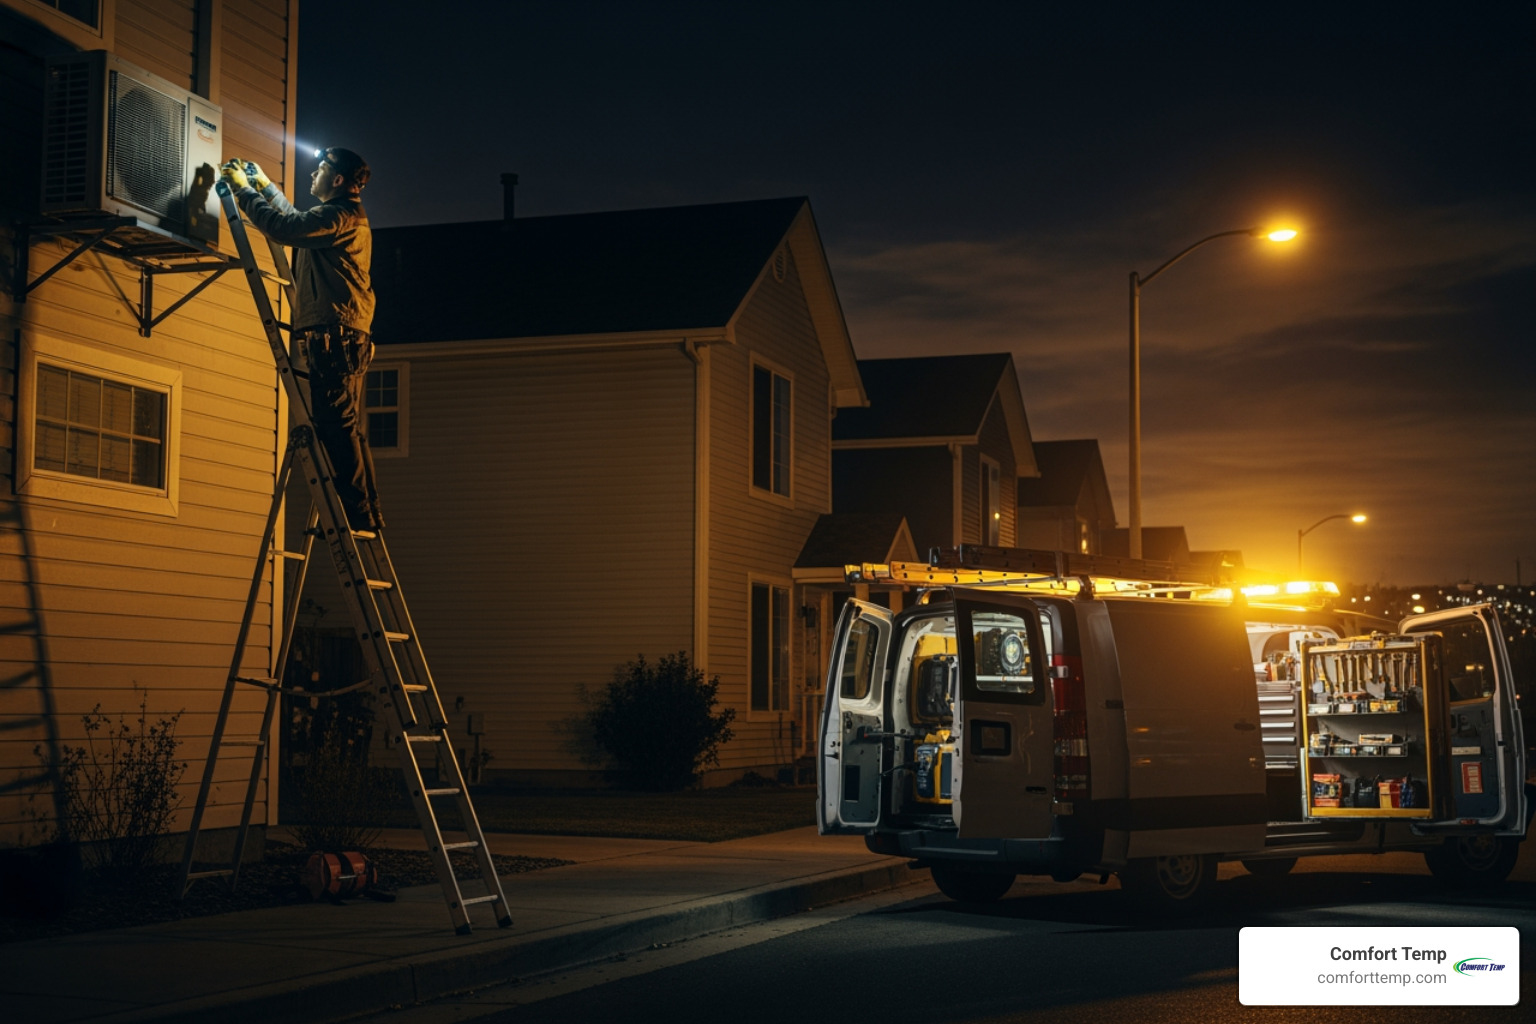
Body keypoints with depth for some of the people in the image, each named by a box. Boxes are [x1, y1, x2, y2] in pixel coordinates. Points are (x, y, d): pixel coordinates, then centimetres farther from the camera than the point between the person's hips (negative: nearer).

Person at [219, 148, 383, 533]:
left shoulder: (338, 218, -9)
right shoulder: (350, 219, 23)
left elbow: (281, 227, -17)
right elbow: (298, 221, 40)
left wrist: (243, 188, -4)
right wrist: (264, 185, 40)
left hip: (334, 335, -11)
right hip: (349, 338, 11)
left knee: (336, 426, -13)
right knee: (348, 430, 11)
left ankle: (357, 513, -16)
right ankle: (367, 513, 12)